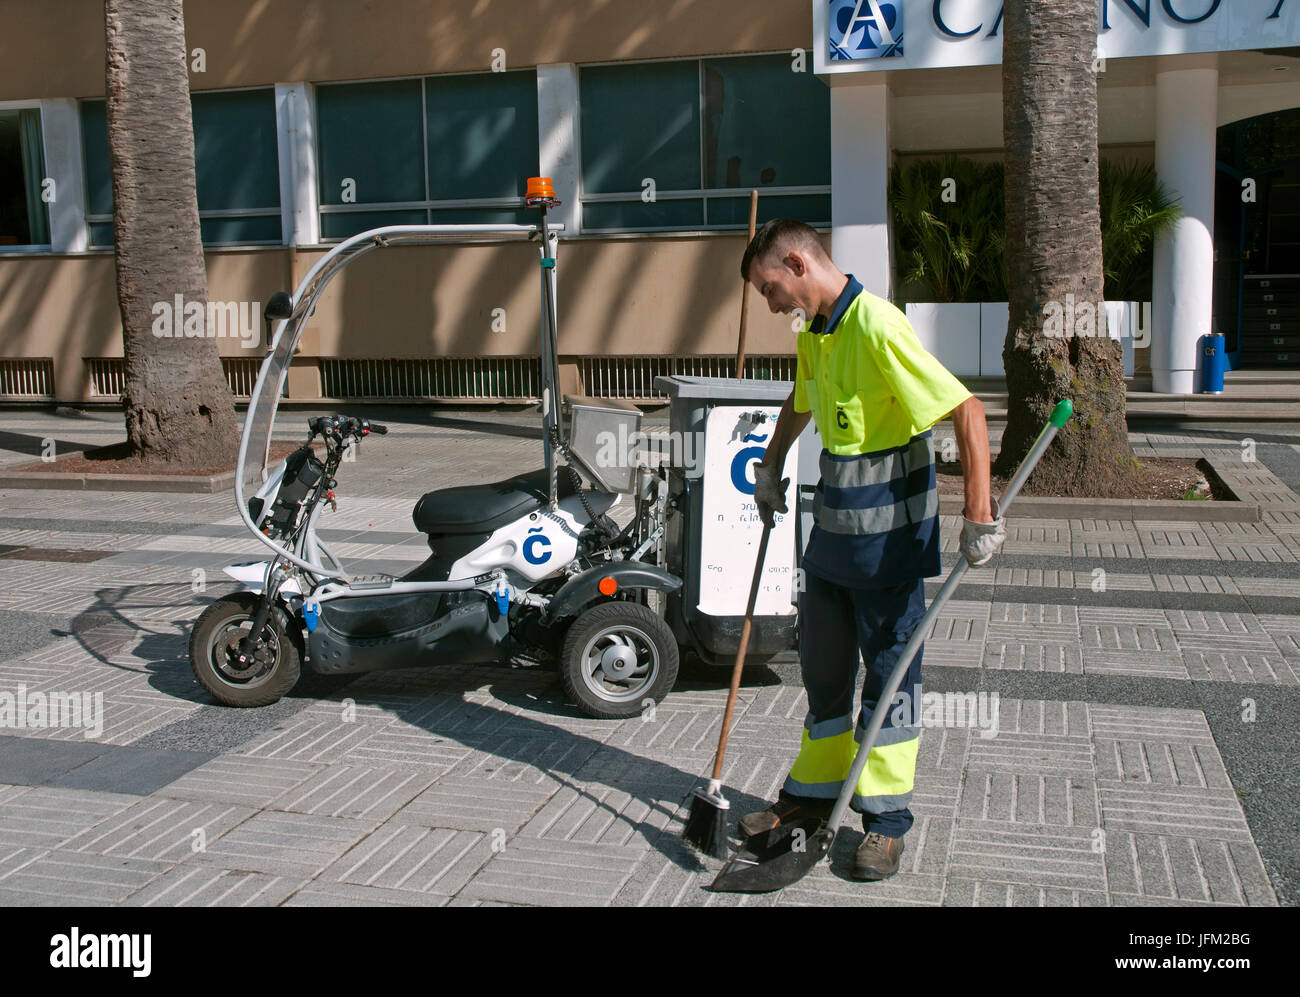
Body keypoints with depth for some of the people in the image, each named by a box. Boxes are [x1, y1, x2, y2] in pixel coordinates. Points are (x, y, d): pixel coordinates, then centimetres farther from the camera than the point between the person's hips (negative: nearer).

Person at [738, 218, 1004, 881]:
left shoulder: (877, 327, -21)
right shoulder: (815, 334, 8)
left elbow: (966, 411, -24)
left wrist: (979, 515, -27)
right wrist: (770, 466, 35)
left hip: (888, 534, -8)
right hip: (832, 527, 8)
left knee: (889, 671, 3)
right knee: (821, 664, 15)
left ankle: (887, 817, 15)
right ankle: (815, 790, 30)